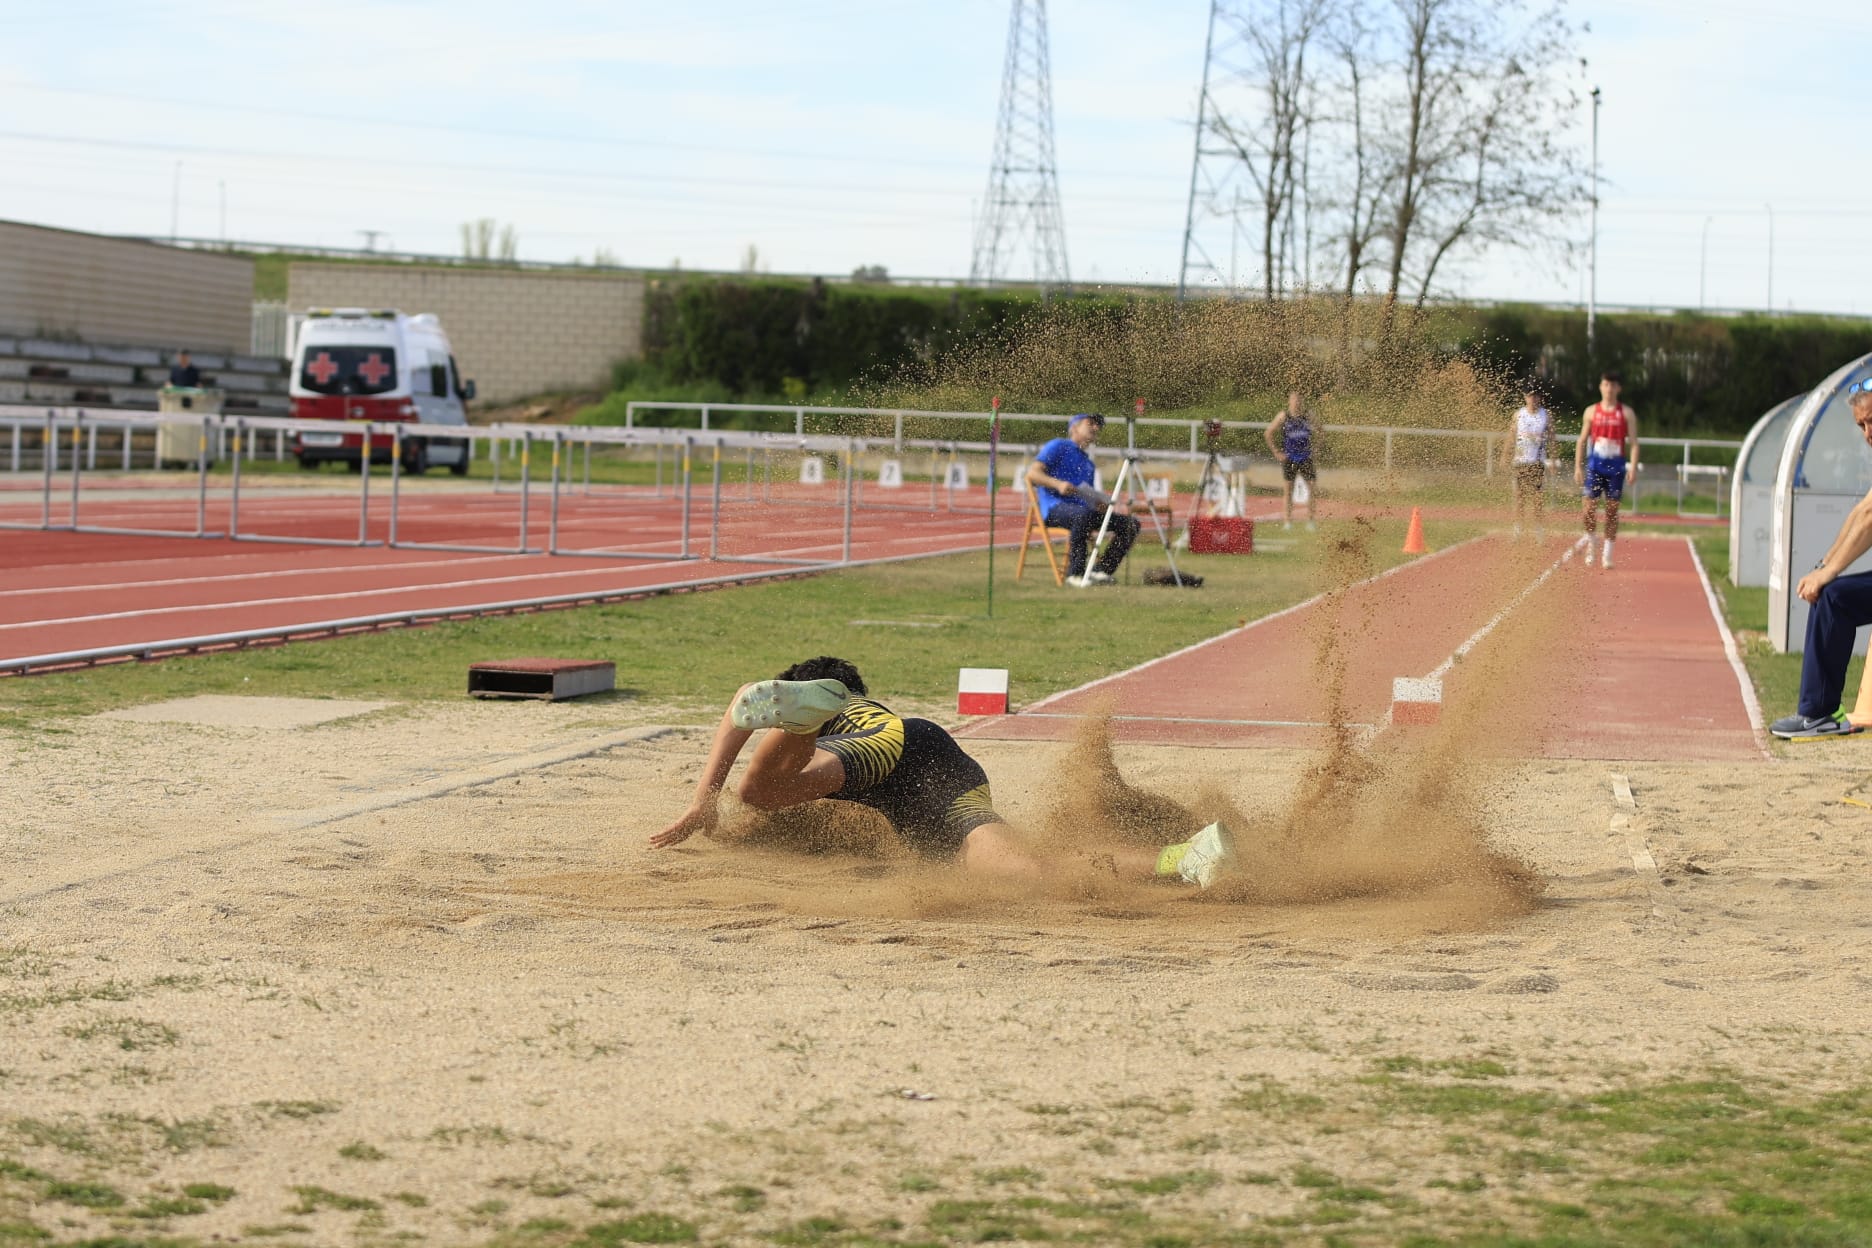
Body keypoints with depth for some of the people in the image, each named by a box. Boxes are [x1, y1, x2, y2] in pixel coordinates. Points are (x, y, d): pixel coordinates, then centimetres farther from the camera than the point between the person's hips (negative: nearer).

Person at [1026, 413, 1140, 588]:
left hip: (1084, 509, 8)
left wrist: (1113, 508, 5)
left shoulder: (1088, 463, 31)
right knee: (1083, 515, -41)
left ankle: (1101, 571, -11)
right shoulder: (1058, 447, 9)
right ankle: (1075, 573, -34)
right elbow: (1032, 473, -4)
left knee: (1130, 523, -8)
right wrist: (1058, 484, -22)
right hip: (1055, 507, -8)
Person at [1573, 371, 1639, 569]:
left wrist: (1633, 466, -12)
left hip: (1616, 466, 0)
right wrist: (1578, 467, 2)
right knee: (1589, 506, -9)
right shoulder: (1592, 411, 7)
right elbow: (1582, 440, 9)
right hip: (1595, 464, 1)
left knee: (1612, 509, 1)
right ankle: (1590, 540, 16)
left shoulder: (1627, 413, 3)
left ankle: (1607, 553, 6)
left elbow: (1633, 442, 1)